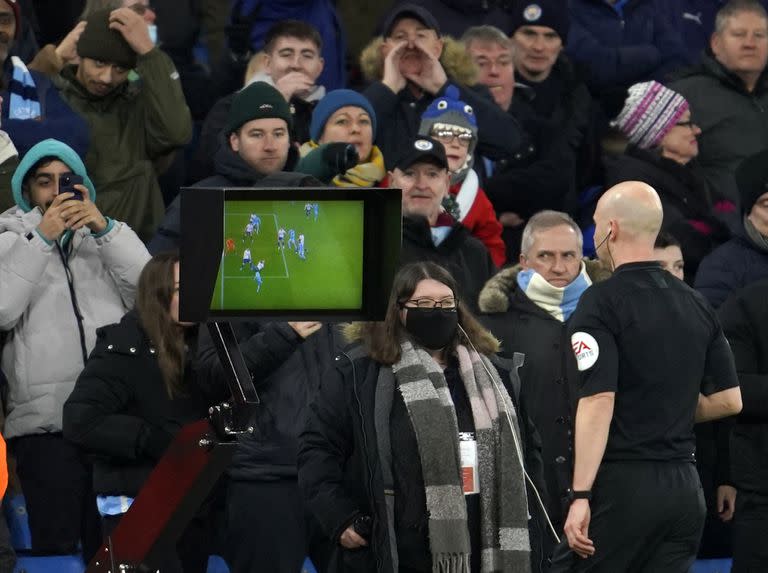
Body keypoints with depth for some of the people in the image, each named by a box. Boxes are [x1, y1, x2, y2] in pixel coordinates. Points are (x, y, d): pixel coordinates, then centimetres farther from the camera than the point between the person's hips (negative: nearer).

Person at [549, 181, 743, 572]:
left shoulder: (601, 303, -9)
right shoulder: (697, 305, 12)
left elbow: (599, 401, -17)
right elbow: (730, 400, 14)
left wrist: (581, 496, -18)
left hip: (621, 482, -7)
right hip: (684, 487, 7)